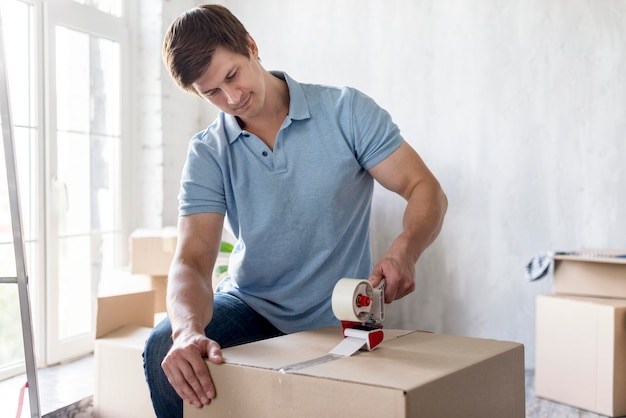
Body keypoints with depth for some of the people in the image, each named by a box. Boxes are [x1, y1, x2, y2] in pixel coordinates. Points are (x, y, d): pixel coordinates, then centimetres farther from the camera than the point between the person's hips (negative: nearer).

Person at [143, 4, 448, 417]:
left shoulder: (346, 111, -8)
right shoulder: (208, 154, -4)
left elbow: (426, 189, -9)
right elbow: (192, 259, -15)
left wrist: (404, 251, -31)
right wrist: (189, 331, -37)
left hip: (338, 319, -1)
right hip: (250, 305, 1)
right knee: (164, 350, -23)